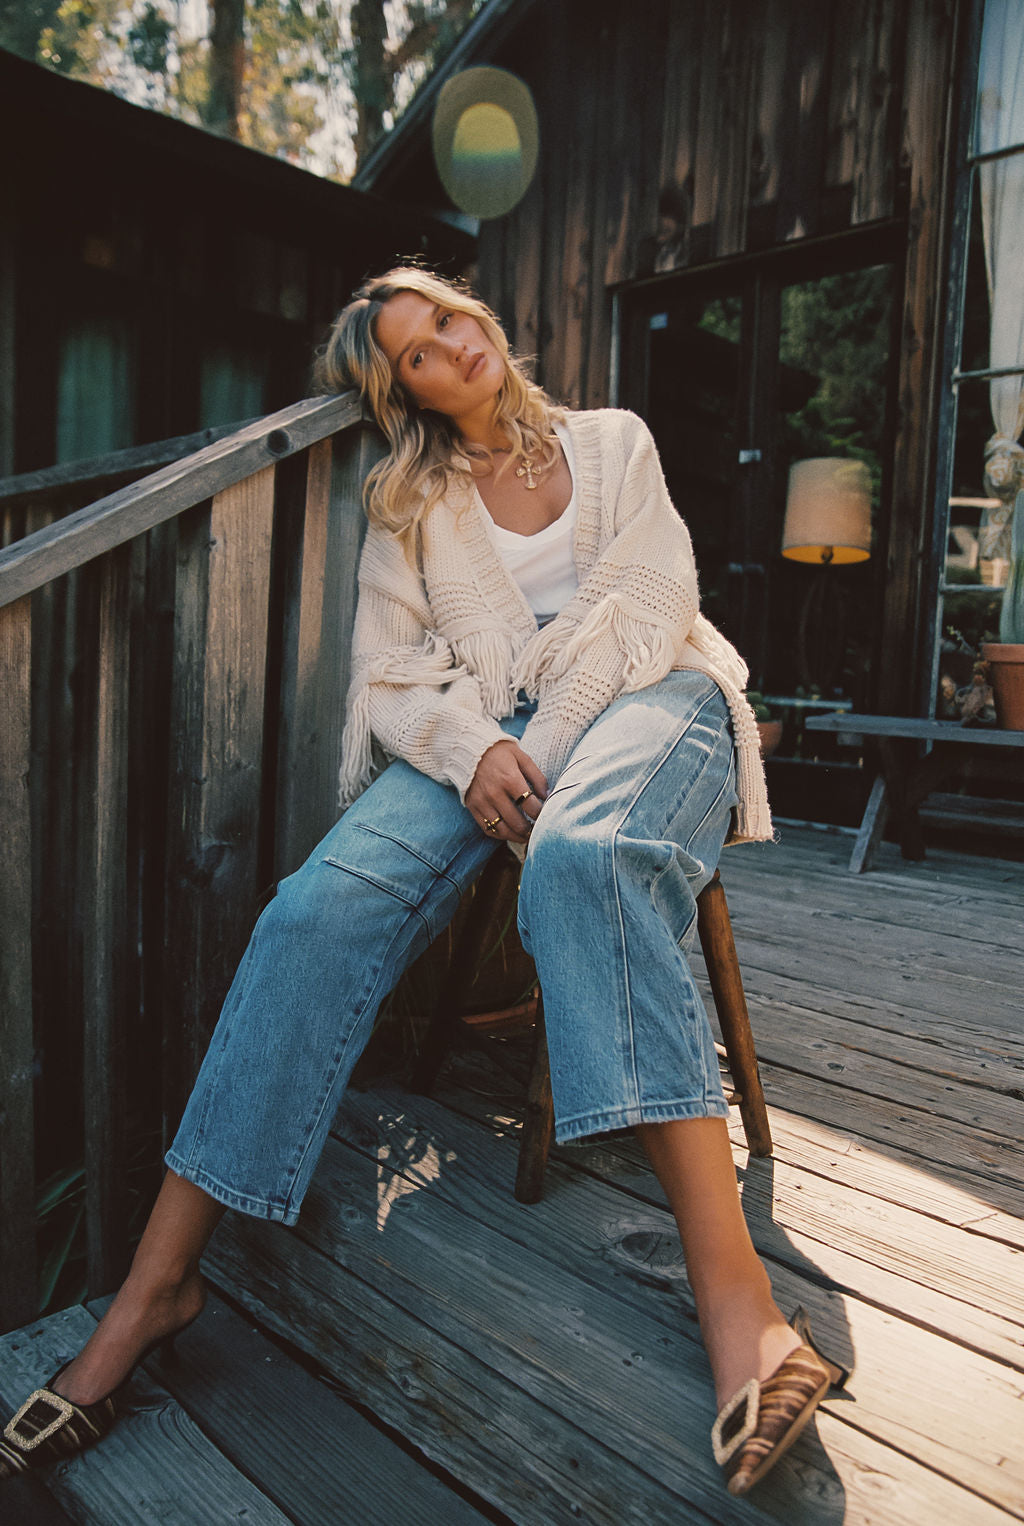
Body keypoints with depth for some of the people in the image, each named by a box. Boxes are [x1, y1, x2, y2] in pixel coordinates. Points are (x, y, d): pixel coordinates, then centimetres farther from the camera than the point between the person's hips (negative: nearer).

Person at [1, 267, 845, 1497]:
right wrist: (475, 750, -13)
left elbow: (646, 604, 4)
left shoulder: (614, 441, 18)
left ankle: (736, 1299, -44)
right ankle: (159, 1282, -22)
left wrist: (544, 750, -11)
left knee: (586, 858, -39)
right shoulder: (408, 504, 19)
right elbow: (392, 674, 9)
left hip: (641, 696, -1)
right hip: (479, 728, 2)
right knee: (328, 903, -28)